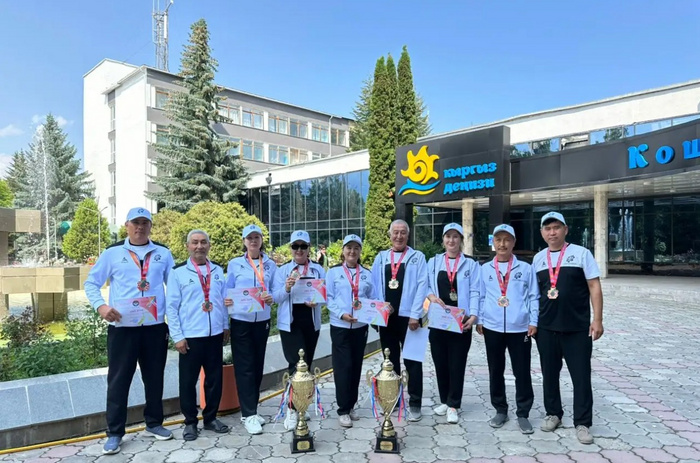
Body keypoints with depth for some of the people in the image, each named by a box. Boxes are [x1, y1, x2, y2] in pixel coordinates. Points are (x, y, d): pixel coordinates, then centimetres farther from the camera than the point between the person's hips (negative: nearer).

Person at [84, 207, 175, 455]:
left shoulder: (163, 253, 6)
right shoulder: (112, 253, 1)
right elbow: (91, 283, 5)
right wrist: (100, 306, -12)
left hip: (155, 326, 2)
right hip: (122, 327, -2)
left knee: (154, 377, 13)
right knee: (118, 380, 5)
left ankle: (154, 423, 29)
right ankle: (114, 433, 18)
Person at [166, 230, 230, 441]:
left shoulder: (218, 270, 7)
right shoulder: (178, 272, -4)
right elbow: (171, 306, -5)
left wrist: (226, 326, 11)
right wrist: (177, 336, -8)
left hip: (215, 334, 4)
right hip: (190, 336, -3)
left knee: (215, 378, 11)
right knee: (188, 381, 7)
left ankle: (210, 418, 27)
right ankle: (190, 422, 23)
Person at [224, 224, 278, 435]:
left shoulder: (271, 265, 5)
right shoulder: (234, 264, 2)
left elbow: (276, 291, 4)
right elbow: (227, 291, 1)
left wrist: (271, 298, -17)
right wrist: (227, 300, -20)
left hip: (262, 321, 3)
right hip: (241, 321, -2)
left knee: (258, 366, 11)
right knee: (244, 367, -1)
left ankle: (251, 411, 25)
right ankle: (249, 414, 6)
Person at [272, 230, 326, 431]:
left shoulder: (318, 270, 7)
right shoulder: (283, 270, 3)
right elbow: (275, 297, -5)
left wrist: (316, 300, -20)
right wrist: (286, 288, -24)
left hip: (311, 322, 3)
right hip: (290, 323, -3)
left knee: (307, 364, 11)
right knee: (297, 364, -12)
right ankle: (292, 408, 1)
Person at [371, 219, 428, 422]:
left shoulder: (417, 257, 0)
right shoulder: (381, 258, 10)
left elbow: (421, 286, -7)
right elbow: (374, 287, 8)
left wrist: (415, 314, -14)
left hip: (408, 316, -3)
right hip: (386, 317, 4)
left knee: (412, 361, 2)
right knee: (390, 360, 13)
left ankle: (415, 404, 11)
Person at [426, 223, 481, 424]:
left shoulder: (470, 264, 3)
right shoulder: (434, 262, 10)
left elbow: (474, 292, -3)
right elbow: (426, 286, 9)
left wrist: (473, 315, -15)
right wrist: (432, 296, -13)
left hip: (460, 321, -2)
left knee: (457, 364, 0)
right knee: (440, 362, 9)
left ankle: (453, 405, 10)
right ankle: (445, 401, 25)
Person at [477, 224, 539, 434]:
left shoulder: (525, 268, 2)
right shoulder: (485, 269, 5)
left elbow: (533, 297, 2)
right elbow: (481, 297, 7)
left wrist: (533, 322, -3)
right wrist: (479, 320, 2)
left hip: (519, 328, -1)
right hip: (492, 328, 2)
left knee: (522, 373, 4)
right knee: (495, 371, 11)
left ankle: (523, 414, 18)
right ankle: (500, 410, 26)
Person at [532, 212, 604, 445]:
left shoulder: (581, 253, -3)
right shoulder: (538, 258, 6)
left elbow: (594, 287, -4)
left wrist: (597, 320, -10)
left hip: (578, 328, -3)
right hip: (546, 328, 3)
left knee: (581, 376, 4)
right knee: (549, 373, 13)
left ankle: (582, 423, 17)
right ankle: (553, 414, 30)